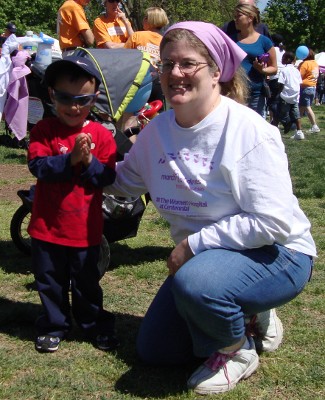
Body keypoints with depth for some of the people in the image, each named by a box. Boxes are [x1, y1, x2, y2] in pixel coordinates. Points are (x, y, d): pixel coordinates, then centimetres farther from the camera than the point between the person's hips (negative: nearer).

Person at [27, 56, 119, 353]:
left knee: (87, 281, 15)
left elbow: (108, 176, -6)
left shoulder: (101, 134, -3)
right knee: (50, 281, 14)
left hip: (86, 226, 0)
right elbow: (38, 165, -17)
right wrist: (70, 159, -28)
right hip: (48, 225, 0)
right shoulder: (44, 130, -4)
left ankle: (95, 325, 33)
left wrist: (89, 161, -23)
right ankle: (54, 325, 33)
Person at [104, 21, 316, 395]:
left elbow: (272, 223, -26)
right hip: (202, 256, 7)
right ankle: (244, 312, 24)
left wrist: (194, 244, -23)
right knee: (154, 350, 9)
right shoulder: (157, 130, -2)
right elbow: (125, 181, 15)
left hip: (274, 254, -7)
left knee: (194, 281, -38)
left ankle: (237, 350, -5)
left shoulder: (249, 131, -23)